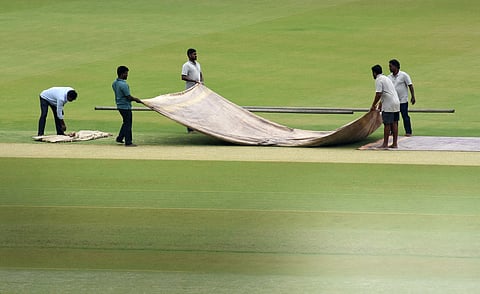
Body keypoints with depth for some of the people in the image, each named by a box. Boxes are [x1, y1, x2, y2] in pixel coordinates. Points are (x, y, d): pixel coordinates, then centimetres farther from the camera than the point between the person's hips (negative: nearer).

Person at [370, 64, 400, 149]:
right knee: (394, 124, 10)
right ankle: (395, 143, 11)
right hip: (396, 103, 8)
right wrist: (381, 103, 41)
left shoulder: (379, 80, -9)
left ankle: (385, 144, 0)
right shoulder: (386, 78, 20)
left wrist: (373, 105, -7)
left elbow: (378, 94, -17)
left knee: (387, 124, -3)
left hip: (389, 105, -8)